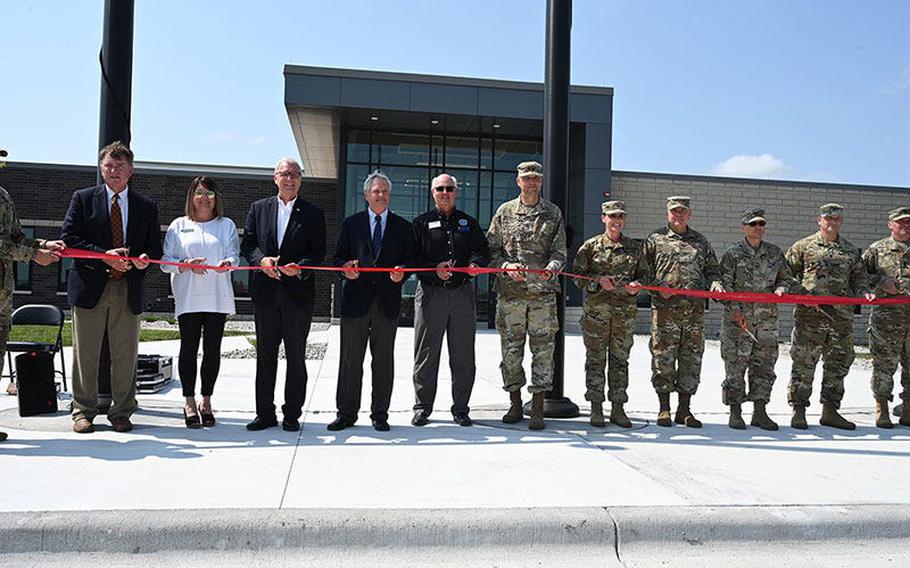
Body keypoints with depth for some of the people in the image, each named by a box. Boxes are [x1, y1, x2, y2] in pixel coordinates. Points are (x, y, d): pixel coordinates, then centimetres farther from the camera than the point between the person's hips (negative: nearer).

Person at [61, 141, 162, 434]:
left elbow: (155, 246, 11)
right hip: (90, 286, -1)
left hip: (129, 289, 1)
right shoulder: (83, 198, 7)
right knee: (85, 354, 5)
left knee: (125, 355, 5)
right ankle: (83, 412, 17)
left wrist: (145, 258, -12)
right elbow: (68, 238, -1)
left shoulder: (146, 206, 11)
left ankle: (121, 412, 15)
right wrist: (104, 255, -14)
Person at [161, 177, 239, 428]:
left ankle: (206, 401, 12)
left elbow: (234, 254, 3)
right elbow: (166, 261, 6)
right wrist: (186, 264, -13)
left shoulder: (227, 225, 14)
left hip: (217, 296, 1)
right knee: (189, 348, 0)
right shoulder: (178, 225, 11)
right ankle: (189, 403, 8)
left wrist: (228, 263, -20)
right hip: (188, 296, -1)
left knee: (212, 349, 2)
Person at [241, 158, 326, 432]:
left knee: (296, 357, 4)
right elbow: (247, 243, 8)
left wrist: (301, 268, -18)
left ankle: (292, 414, 14)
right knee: (265, 356, 8)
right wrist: (261, 259, -12)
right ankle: (265, 413, 18)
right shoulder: (259, 208, 11)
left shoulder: (313, 213, 5)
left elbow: (319, 252, 0)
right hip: (265, 293, 2)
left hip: (298, 294, -2)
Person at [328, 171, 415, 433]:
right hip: (356, 299, 0)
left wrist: (402, 271, -12)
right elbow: (339, 257, 10)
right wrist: (345, 268, -12)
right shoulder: (351, 223, 11)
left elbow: (410, 259, 9)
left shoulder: (403, 226, 11)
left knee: (383, 361, 6)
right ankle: (346, 413, 13)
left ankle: (380, 415, 15)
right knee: (350, 360, 3)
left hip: (388, 301, 0)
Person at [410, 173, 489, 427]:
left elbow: (483, 251, 11)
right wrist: (434, 269, -14)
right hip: (430, 294, -2)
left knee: (463, 356, 5)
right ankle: (422, 407, 15)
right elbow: (412, 257, 2)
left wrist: (475, 262, -12)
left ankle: (460, 409, 16)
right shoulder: (422, 222, 9)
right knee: (426, 354, 3)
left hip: (462, 294, 2)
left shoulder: (469, 222, 16)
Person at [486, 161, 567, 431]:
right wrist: (506, 266, -11)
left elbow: (559, 251, 5)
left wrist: (551, 268, -16)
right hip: (509, 293, 1)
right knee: (511, 349, 5)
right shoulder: (504, 211, 10)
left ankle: (538, 409, 7)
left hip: (543, 292, 0)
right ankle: (515, 405, 19)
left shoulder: (553, 213, 9)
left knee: (542, 349, -1)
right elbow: (490, 249, 8)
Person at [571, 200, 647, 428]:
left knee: (620, 359, 6)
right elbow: (578, 276, 2)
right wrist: (598, 280, -13)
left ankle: (618, 409, 14)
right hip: (596, 308, -2)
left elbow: (644, 274, 16)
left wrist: (636, 286, -6)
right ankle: (596, 408, 9)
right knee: (596, 358, 1)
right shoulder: (591, 246, 4)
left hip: (625, 310, 2)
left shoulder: (635, 247, 11)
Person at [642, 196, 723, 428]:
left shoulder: (701, 241, 18)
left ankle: (684, 410, 14)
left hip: (695, 311, 3)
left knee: (692, 360, 4)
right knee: (663, 359, -2)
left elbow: (712, 270, 23)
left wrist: (714, 283, 1)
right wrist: (658, 287, -12)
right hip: (665, 309, -3)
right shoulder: (655, 239, 8)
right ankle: (664, 409, 9)